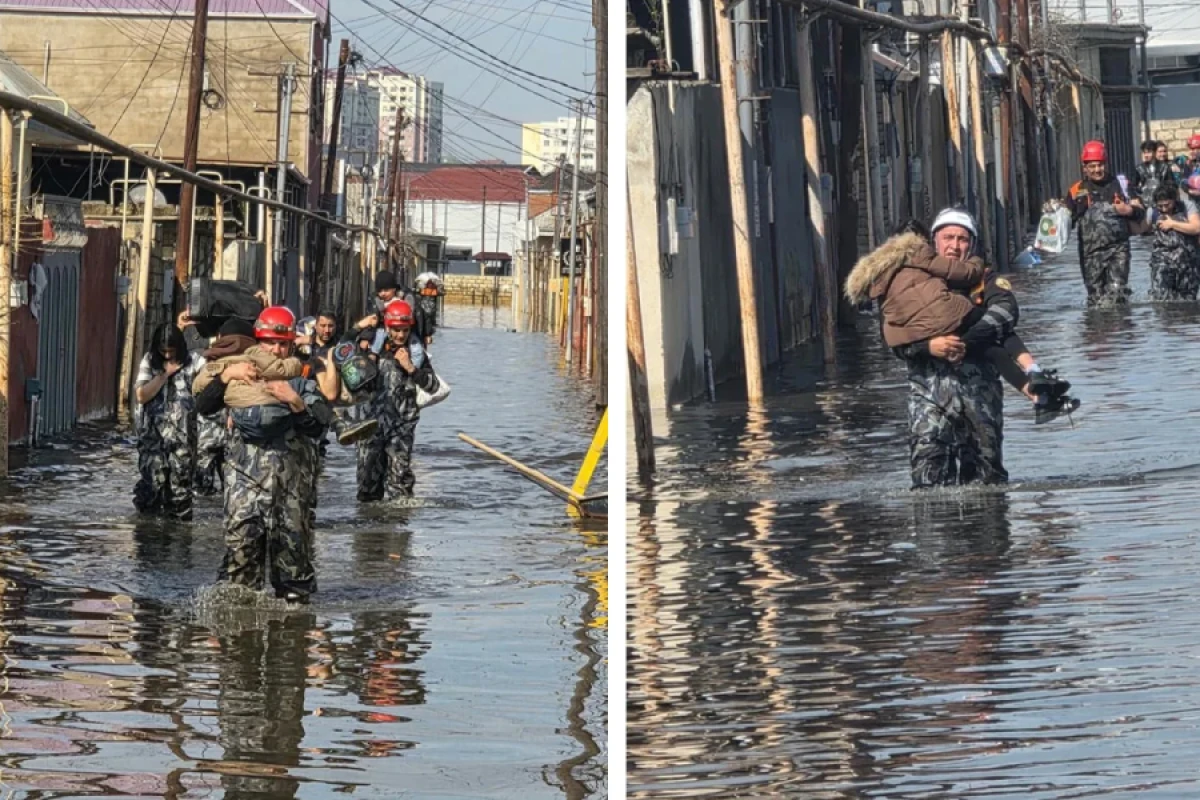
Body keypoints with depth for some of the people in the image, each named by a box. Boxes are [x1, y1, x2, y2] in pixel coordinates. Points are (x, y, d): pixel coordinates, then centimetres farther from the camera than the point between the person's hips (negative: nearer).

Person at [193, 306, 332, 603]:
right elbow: (203, 406, 1)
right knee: (240, 538, -9)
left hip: (291, 480, 0)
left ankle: (295, 597, 8)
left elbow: (318, 425, -4)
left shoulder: (303, 379, 8)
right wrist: (225, 375, -13)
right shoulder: (240, 373, 11)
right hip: (245, 475, 0)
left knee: (292, 540, 1)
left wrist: (296, 402, -21)